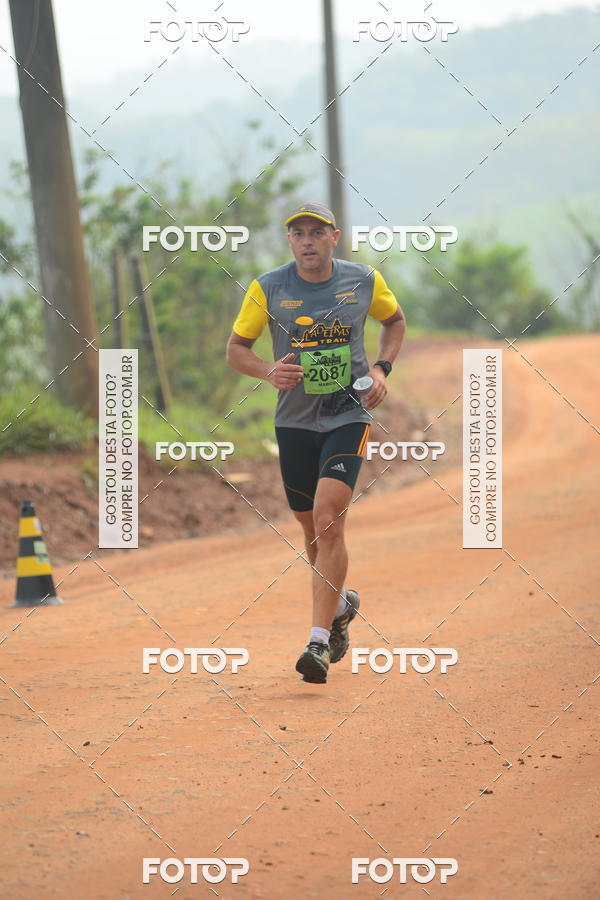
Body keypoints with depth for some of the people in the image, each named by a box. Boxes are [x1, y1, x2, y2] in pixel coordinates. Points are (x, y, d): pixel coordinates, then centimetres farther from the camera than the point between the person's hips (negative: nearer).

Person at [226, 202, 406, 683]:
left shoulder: (364, 281, -3)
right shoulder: (267, 289, -5)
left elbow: (396, 320, 17)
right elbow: (236, 348, 3)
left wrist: (382, 368, 1)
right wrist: (269, 371, -18)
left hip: (349, 415, -2)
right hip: (295, 421, 2)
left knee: (328, 518, -18)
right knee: (312, 527, 12)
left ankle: (319, 642, -18)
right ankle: (341, 603, 43)